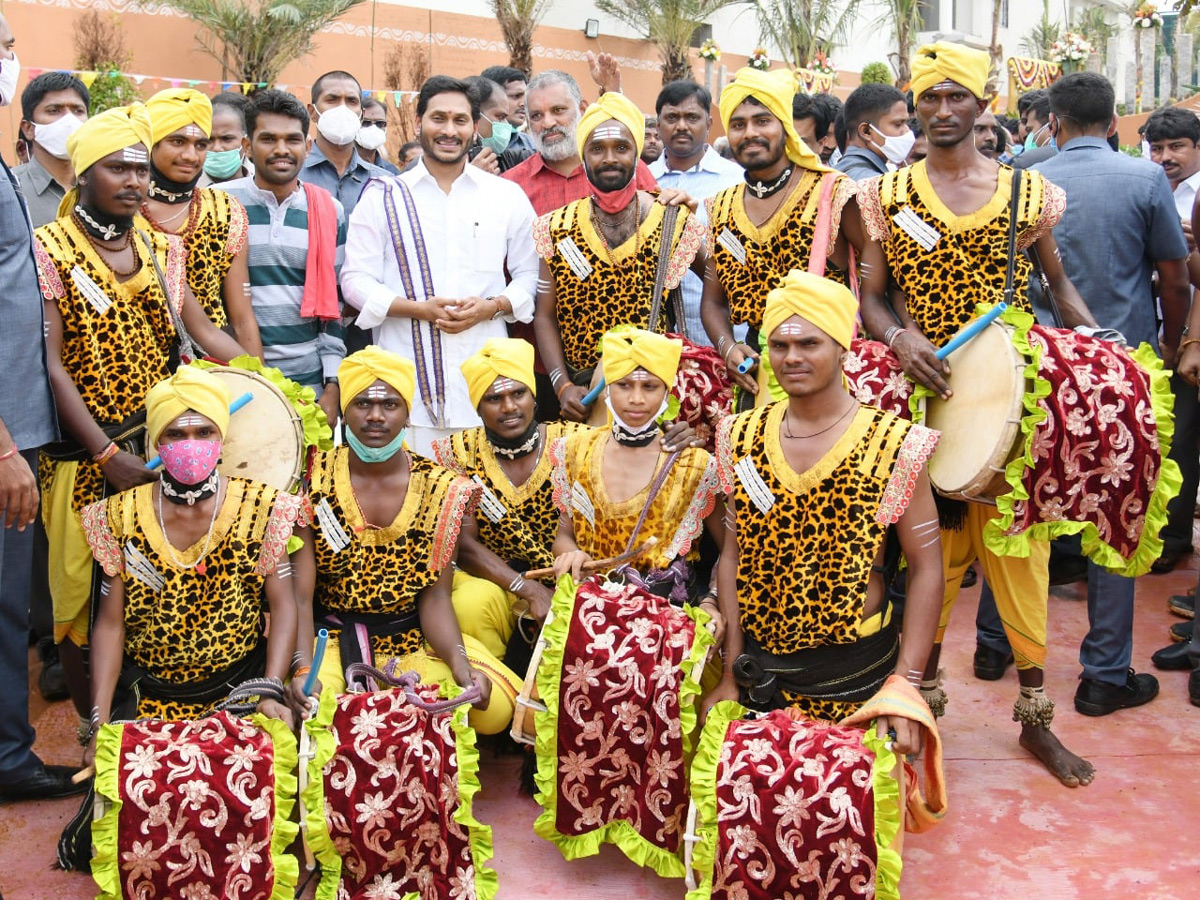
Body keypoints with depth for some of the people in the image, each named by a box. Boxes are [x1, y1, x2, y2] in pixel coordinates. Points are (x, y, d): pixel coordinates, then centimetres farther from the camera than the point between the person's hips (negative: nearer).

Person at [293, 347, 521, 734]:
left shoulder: (440, 489, -1)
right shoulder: (314, 481, -5)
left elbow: (435, 597, -4)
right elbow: (300, 596, -9)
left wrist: (460, 664, -23)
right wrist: (303, 670, -27)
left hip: (413, 640, 2)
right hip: (333, 639, -2)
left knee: (493, 707, -21)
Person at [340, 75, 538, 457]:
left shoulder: (508, 196, 12)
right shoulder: (383, 197, 9)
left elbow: (531, 276, 12)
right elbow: (355, 280, 5)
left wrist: (492, 306, -8)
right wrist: (418, 308, -11)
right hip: (406, 375, -1)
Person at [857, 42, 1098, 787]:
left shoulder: (1030, 191, 6)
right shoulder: (887, 195, 5)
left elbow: (1060, 285, 13)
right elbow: (869, 296, 1)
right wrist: (899, 334, -19)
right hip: (927, 395, 0)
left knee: (1021, 549, 5)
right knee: (931, 551, 6)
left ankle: (1035, 716, 19)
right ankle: (925, 699, 22)